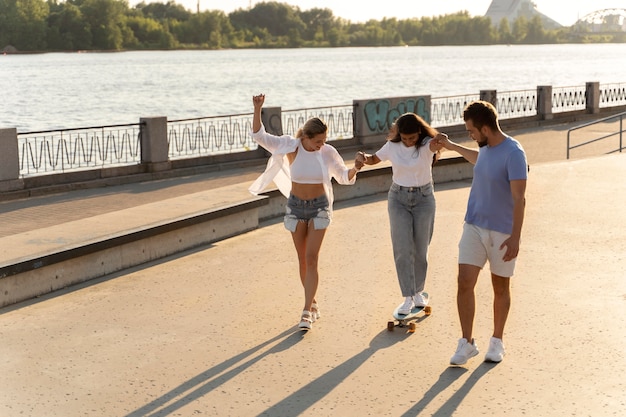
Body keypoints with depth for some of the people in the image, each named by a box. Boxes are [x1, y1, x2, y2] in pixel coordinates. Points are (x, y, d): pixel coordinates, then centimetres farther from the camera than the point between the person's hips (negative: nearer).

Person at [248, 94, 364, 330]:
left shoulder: (327, 152, -11)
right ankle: (313, 304, 27)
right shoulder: (291, 147, -13)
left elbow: (344, 177, 1)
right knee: (303, 259, 9)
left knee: (311, 259, -10)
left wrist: (355, 169, -21)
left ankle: (307, 313, -8)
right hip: (296, 206, 1)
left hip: (319, 207, -1)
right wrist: (257, 109, -32)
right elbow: (259, 136, -19)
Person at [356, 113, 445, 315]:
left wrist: (439, 141, -55)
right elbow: (374, 159, 5)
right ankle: (408, 297, -1)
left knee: (420, 249, 7)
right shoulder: (392, 146, -7)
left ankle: (418, 291, 26)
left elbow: (434, 145, -37)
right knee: (402, 249, -6)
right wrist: (363, 158, -13)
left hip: (423, 198, -1)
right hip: (398, 198, 1)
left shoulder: (426, 144, -15)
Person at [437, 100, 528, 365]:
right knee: (464, 283, -3)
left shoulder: (513, 154, -19)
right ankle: (467, 343, 6)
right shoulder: (486, 147, 4)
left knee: (500, 288, 10)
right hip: (474, 227, 6)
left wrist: (515, 238, -25)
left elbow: (519, 199, -21)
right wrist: (452, 146, 39)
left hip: (502, 232, -6)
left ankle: (497, 341, 26)